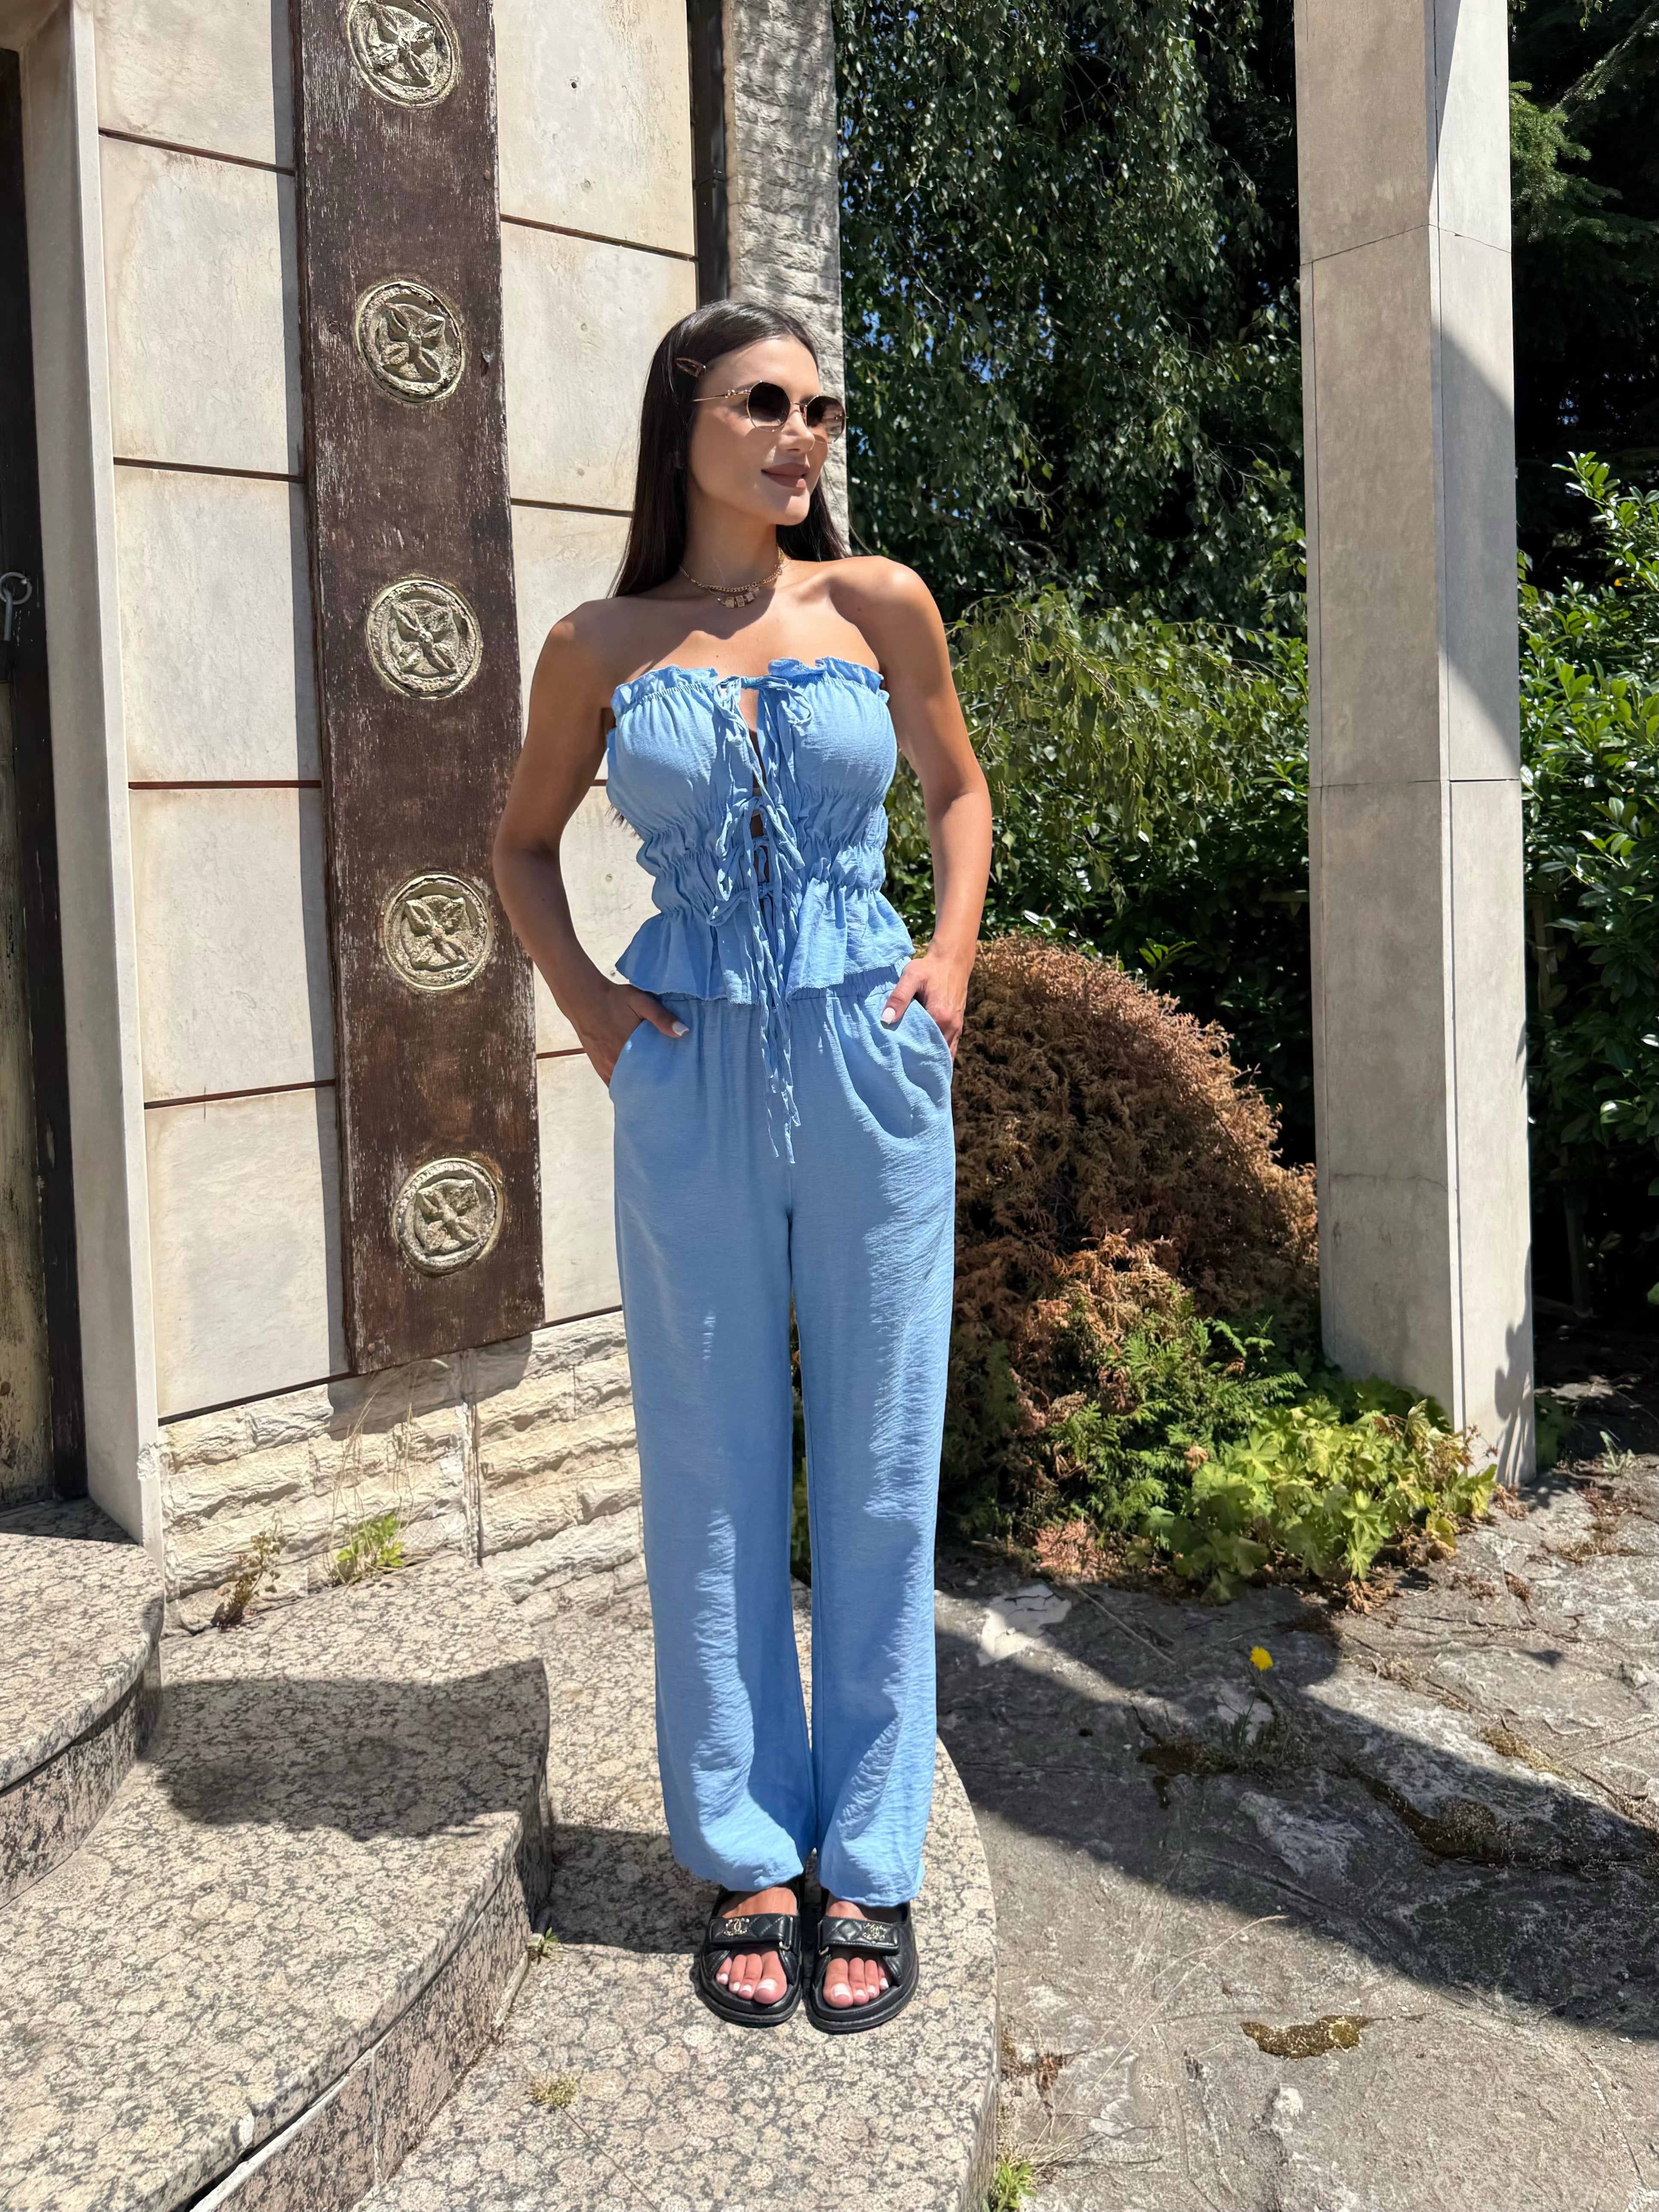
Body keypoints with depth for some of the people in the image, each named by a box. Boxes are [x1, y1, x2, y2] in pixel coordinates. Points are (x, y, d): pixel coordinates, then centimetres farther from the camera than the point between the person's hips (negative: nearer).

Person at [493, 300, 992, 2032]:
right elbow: (523, 841, 17)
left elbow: (959, 790, 17)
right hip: (690, 1082, 0)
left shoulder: (879, 606, 4)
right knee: (712, 1471, 7)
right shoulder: (602, 645, 4)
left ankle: (869, 1864, 21)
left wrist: (950, 959, 2)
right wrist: (587, 1006, 3)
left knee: (877, 1466, 5)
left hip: (867, 1067, 0)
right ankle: (746, 1858, 24)